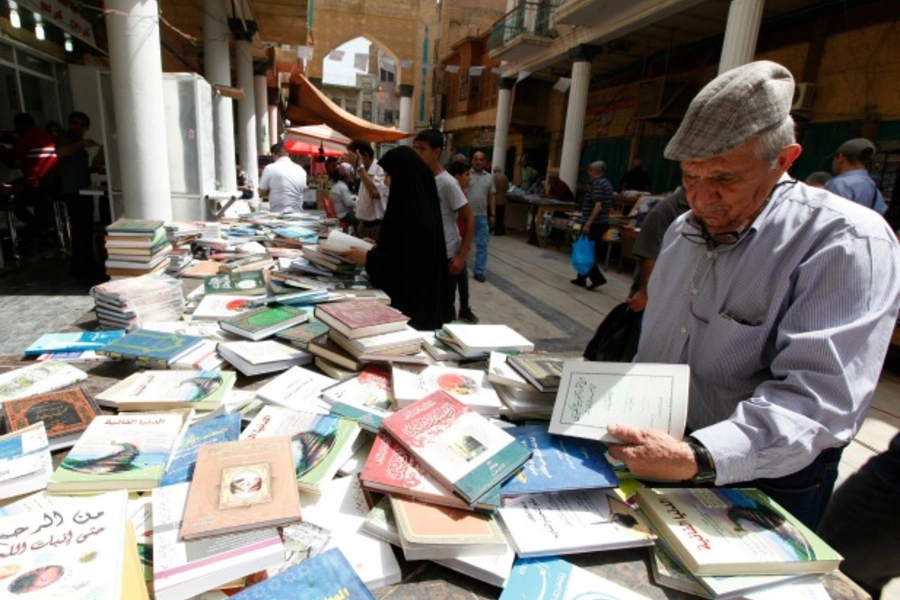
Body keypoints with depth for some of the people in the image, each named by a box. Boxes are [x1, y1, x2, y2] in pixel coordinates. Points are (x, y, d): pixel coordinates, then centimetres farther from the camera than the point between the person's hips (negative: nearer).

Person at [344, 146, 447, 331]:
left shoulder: (412, 211, -23)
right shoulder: (418, 203, 7)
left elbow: (408, 262, -24)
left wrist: (367, 258, -15)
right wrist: (376, 246, 11)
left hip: (412, 298, -9)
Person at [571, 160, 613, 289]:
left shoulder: (597, 183, -14)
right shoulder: (607, 183, 16)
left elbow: (598, 205, -23)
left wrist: (588, 223, -26)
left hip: (594, 224, -10)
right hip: (602, 223, 10)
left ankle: (597, 278, -6)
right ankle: (581, 279, 19)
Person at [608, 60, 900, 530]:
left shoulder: (846, 242, -18)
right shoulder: (683, 231, 5)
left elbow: (816, 397, -28)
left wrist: (698, 458, -40)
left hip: (763, 482, -5)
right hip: (658, 460, 6)